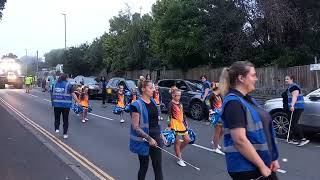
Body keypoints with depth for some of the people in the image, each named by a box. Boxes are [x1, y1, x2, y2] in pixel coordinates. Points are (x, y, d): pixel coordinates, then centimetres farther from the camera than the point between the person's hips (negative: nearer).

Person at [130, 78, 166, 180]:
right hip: (144, 140, -6)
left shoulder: (152, 102, 7)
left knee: (158, 167, 9)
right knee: (144, 167, 10)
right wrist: (149, 138, -19)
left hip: (155, 137, 6)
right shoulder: (137, 105, -15)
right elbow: (135, 127, -17)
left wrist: (161, 135, 12)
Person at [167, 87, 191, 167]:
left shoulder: (180, 104, 12)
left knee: (187, 140, 8)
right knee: (177, 142, 1)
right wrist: (169, 126, -17)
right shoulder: (171, 104, -10)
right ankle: (179, 159, 12)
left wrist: (186, 124, 15)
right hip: (175, 124, -7)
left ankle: (179, 151, 30)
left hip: (181, 124, 7)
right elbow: (169, 116, -13)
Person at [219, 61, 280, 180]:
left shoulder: (248, 99, 9)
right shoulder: (234, 102, -19)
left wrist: (273, 158, 10)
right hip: (246, 168, -8)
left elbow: (263, 131, 14)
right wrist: (262, 166, -17)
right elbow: (240, 140, -25)